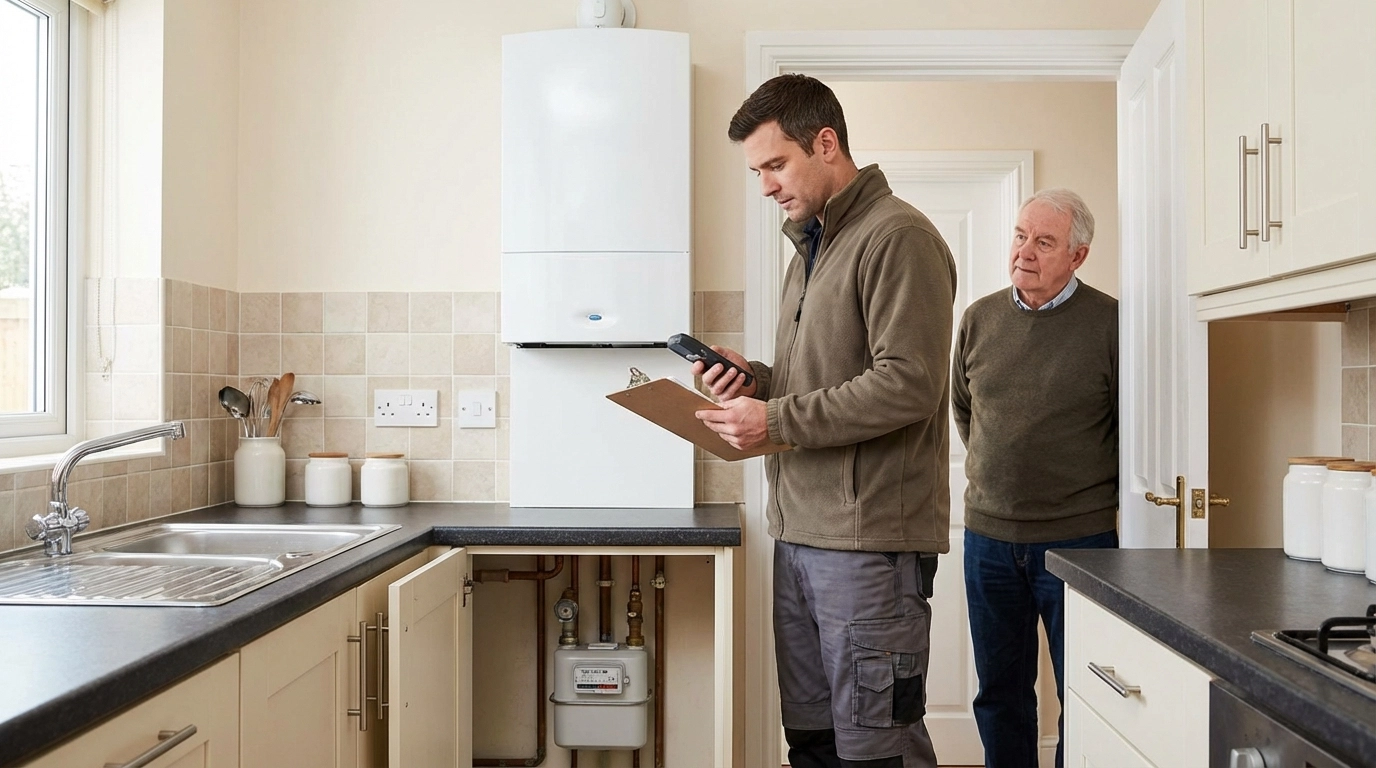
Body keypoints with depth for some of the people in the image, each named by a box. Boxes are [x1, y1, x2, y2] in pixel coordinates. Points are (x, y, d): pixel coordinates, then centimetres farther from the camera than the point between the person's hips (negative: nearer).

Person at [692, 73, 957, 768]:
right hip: (800, 530, 9)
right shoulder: (811, 247, 21)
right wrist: (756, 380, 6)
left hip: (867, 536, -9)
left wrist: (778, 420, -15)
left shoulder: (896, 236, -9)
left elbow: (908, 383, -18)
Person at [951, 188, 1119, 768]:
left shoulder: (1111, 323, -7)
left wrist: (1104, 492, 3)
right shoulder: (979, 318, 5)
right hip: (988, 535, 4)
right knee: (1000, 694, 14)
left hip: (1080, 539, -3)